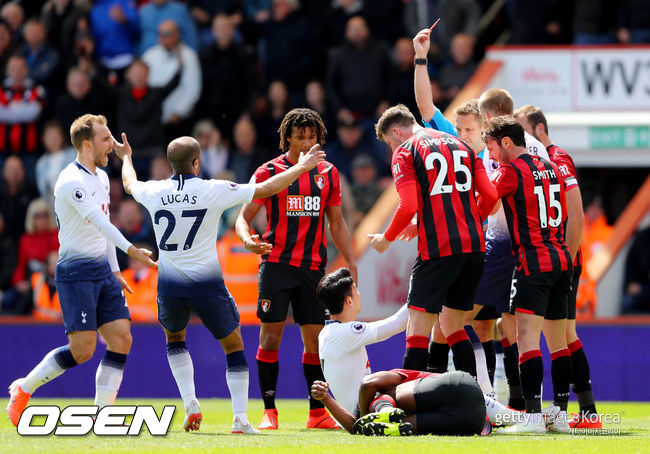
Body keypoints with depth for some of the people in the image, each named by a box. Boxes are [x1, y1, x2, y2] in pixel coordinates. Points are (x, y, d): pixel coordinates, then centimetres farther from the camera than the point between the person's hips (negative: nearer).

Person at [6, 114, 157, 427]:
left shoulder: (101, 177, 13)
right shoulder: (72, 181, -17)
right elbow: (98, 221, -31)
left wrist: (114, 270, 23)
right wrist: (130, 249, -43)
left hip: (102, 270, 9)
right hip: (76, 272, -9)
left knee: (121, 339, -3)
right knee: (83, 349, -11)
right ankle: (23, 389, 8)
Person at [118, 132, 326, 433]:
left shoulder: (153, 192, 0)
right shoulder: (214, 191, -9)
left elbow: (130, 184, 25)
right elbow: (267, 188, -1)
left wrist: (126, 157, 47)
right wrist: (301, 167, 14)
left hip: (169, 284, 3)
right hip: (207, 284, -3)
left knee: (174, 339, 29)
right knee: (234, 346, 12)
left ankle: (190, 405, 12)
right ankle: (240, 418, 2)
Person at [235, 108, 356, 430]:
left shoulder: (328, 173, 10)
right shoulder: (269, 171, -1)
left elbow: (337, 223, 18)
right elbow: (244, 216, -1)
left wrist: (350, 263, 11)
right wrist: (248, 239, -22)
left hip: (313, 267, 3)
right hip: (276, 264, -3)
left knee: (315, 339, 3)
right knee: (270, 336, -6)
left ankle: (317, 412, 9)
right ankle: (269, 412, -1)